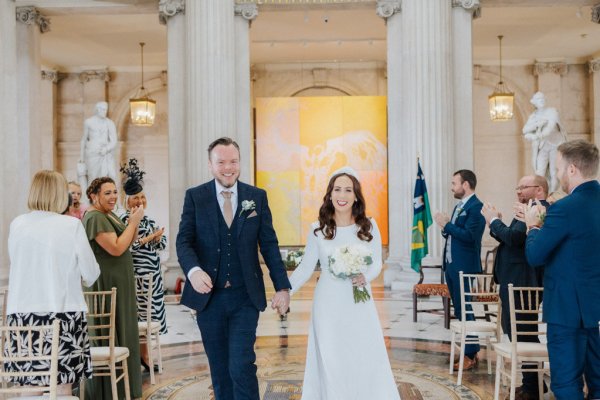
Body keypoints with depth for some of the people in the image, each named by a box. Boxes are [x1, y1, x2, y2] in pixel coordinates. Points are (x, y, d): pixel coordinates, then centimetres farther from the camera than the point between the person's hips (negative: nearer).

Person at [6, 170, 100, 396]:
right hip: (62, 313, -3)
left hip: (22, 313, 4)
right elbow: (91, 274, -2)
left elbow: (17, 265, 15)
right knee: (61, 385, 4)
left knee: (29, 386, 9)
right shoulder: (71, 225, -9)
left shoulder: (17, 224, 1)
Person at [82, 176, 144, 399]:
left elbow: (130, 241, 17)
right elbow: (116, 248, -25)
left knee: (119, 330, 16)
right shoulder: (95, 217, -18)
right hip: (106, 283, -10)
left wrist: (134, 222, 1)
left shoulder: (109, 215, 13)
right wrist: (133, 221, -19)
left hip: (118, 282, 10)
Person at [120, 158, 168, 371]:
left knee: (148, 316, 13)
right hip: (136, 274, -7)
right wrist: (149, 237, -18)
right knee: (137, 316, -4)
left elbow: (163, 243, 11)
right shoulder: (125, 219, -7)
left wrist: (157, 238, -10)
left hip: (152, 274, 7)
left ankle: (144, 356, 23)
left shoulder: (148, 219, 15)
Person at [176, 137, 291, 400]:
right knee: (219, 369, 11)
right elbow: (184, 241, -5)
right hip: (209, 296, 1)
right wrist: (193, 270, -26)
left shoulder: (257, 197, 4)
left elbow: (269, 245, 4)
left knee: (242, 366, -8)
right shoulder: (194, 196, 2)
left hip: (245, 298, -1)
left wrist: (282, 287, -1)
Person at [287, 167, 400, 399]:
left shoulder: (369, 226, -1)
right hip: (328, 306, 0)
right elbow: (305, 268, 2)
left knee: (366, 362, 3)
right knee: (330, 364, 5)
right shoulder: (318, 229, -2)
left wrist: (365, 277, -15)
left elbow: (376, 263, 6)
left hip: (360, 306, 0)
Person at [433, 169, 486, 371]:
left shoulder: (476, 207, -13)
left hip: (465, 267, -9)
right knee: (460, 310, 14)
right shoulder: (458, 207, 16)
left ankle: (471, 355, 6)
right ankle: (469, 350, 24)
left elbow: (469, 236, -23)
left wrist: (447, 225, -17)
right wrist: (445, 227, -1)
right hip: (451, 265, 9)